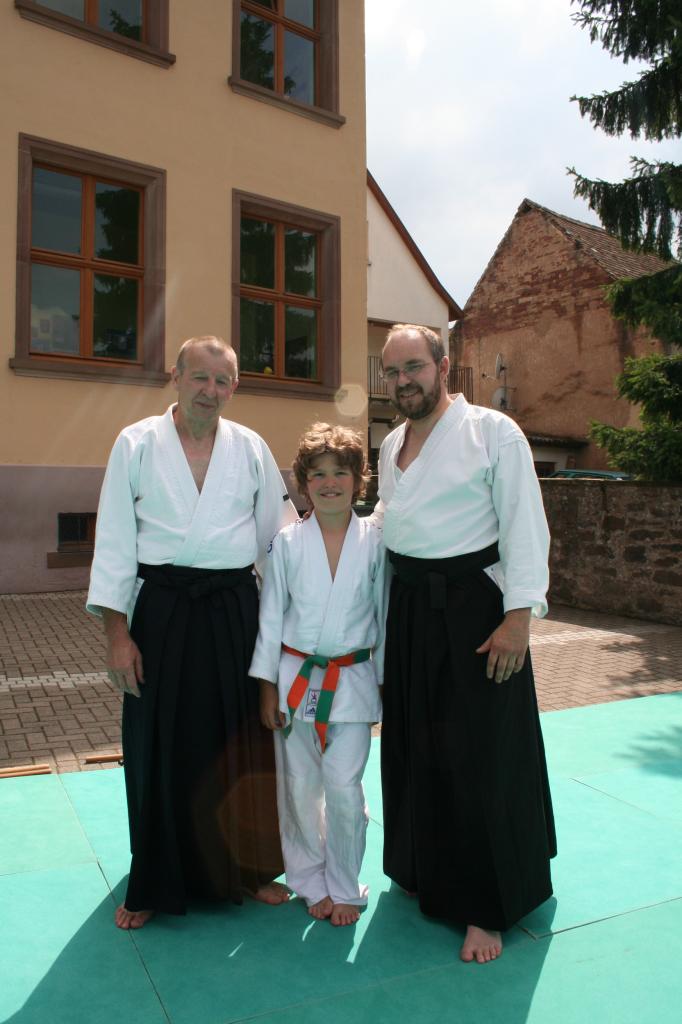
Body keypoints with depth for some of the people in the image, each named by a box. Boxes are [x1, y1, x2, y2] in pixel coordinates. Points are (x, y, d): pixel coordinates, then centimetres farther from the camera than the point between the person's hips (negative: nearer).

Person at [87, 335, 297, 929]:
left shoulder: (252, 448, 4)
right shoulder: (136, 444, -1)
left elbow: (280, 535, 8)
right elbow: (114, 541, -2)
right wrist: (117, 633, -6)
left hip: (235, 607, 2)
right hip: (162, 608, -1)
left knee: (242, 743, 10)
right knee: (159, 747, 8)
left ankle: (247, 867, 33)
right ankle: (156, 884, 30)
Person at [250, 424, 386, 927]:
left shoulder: (375, 542, -3)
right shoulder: (287, 542, -3)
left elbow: (385, 616, 3)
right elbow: (271, 615, 1)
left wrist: (384, 685, 5)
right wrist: (268, 686, 1)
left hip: (352, 680, -1)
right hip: (295, 677, 1)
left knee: (345, 788, 0)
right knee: (300, 789, 11)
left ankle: (343, 888, 24)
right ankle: (311, 881, 33)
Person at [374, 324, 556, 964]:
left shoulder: (492, 432, -10)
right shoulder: (391, 445, 12)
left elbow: (524, 527, -13)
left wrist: (518, 617, -18)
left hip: (473, 605, -6)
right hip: (409, 607, 7)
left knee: (479, 757, 1)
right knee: (413, 748, 15)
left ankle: (486, 910, 19)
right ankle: (422, 871, 37)